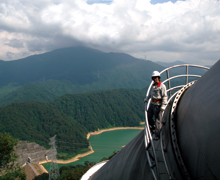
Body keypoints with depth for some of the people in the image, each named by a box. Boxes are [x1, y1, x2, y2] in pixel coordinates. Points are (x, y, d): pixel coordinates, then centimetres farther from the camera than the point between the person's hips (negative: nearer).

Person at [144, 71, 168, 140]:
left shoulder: (162, 86, -12)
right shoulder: (153, 85, 12)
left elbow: (165, 97, -15)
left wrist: (163, 106, -21)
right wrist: (146, 99, 39)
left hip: (158, 104, -8)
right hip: (152, 103, 8)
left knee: (157, 119, -4)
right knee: (149, 116, 14)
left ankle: (157, 135, 3)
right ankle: (153, 127, 39)